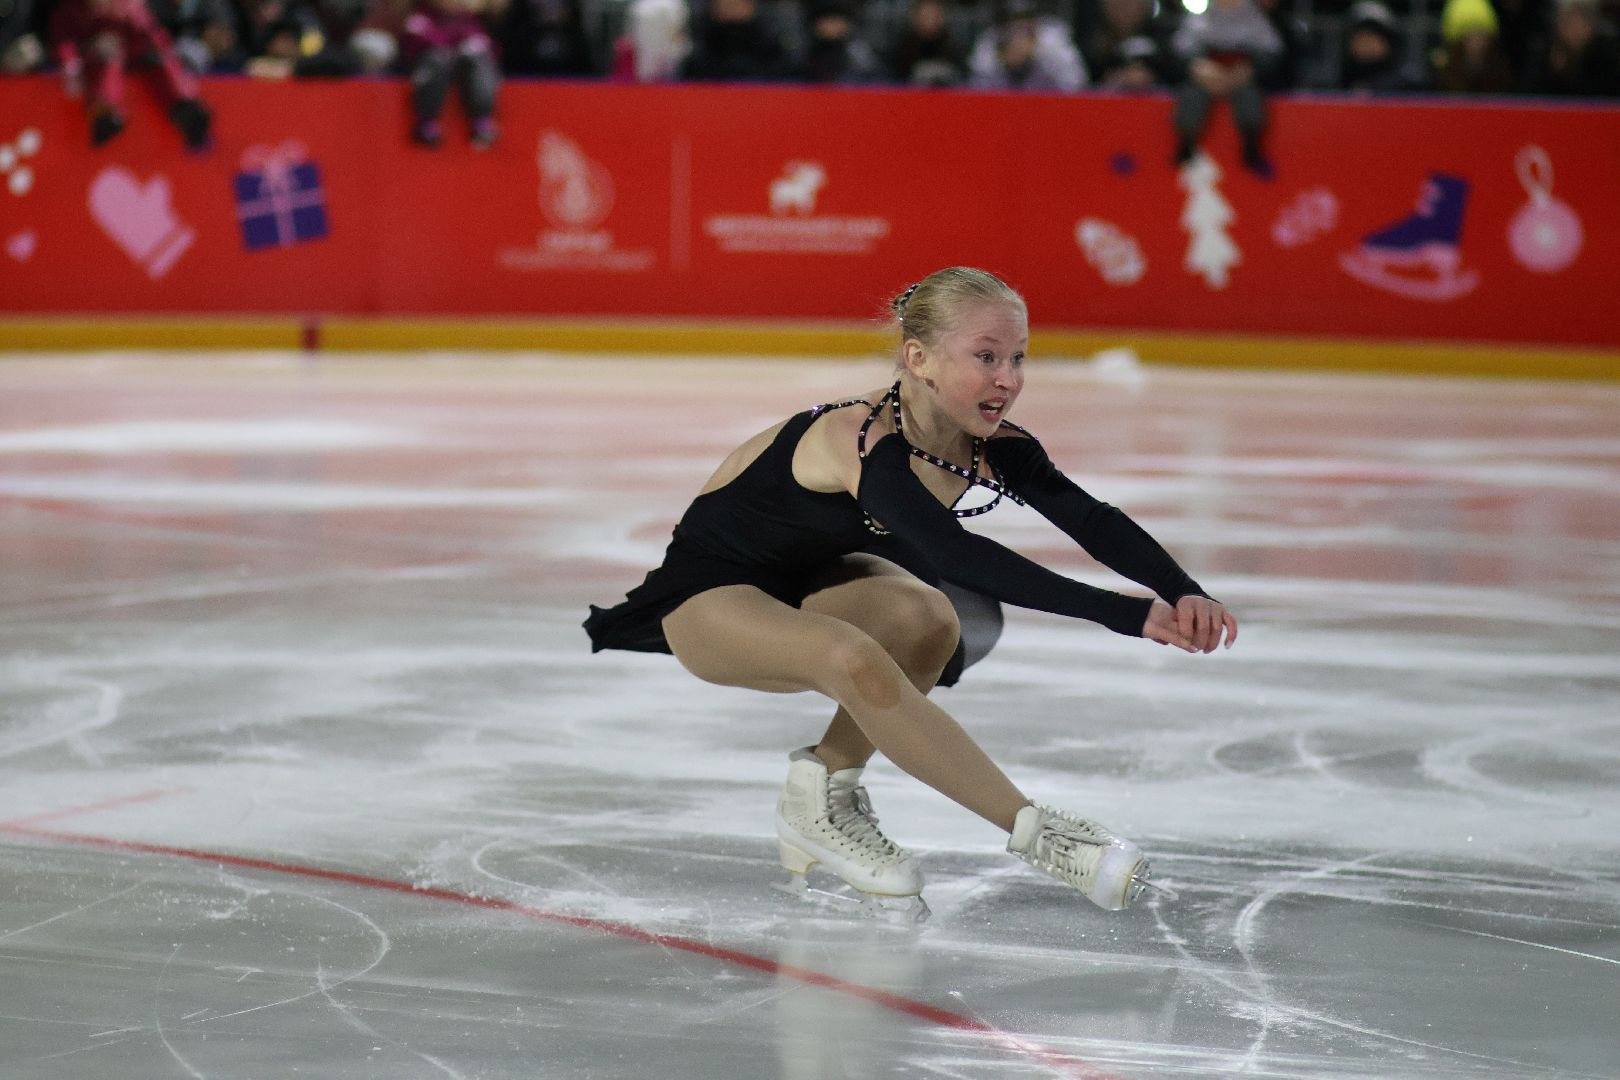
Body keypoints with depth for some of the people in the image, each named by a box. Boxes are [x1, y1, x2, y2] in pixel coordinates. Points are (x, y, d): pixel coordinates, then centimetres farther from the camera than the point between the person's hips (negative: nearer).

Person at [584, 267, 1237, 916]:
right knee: (854, 659, -35)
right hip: (708, 588, -7)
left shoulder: (994, 447, -15)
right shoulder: (862, 443, -37)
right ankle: (1034, 833, -29)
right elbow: (957, 557, -50)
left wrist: (1183, 593, -45)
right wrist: (1127, 616, -56)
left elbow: (1091, 520, -24)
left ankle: (823, 797, -2)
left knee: (927, 620, -25)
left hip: (809, 577, 7)